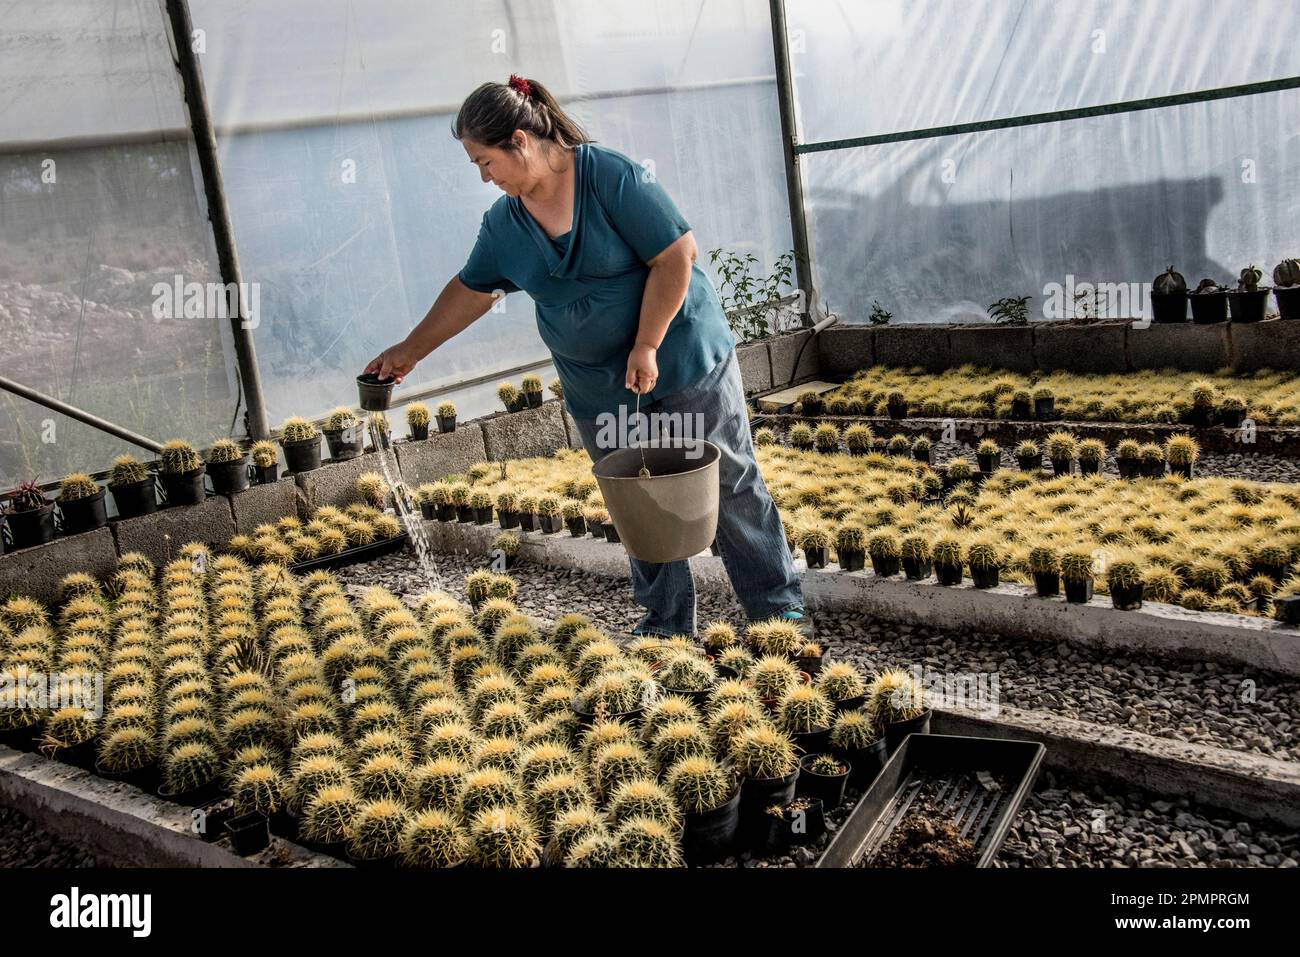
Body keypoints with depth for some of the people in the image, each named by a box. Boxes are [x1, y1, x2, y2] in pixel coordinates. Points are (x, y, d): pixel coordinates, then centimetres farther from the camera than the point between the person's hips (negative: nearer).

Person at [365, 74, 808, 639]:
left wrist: (646, 347, -19)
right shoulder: (503, 222, 2)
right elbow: (470, 291, 15)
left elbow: (676, 256, -17)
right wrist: (409, 351, 18)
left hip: (682, 357, -5)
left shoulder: (612, 177, -16)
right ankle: (665, 622, 22)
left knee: (731, 485, 3)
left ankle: (778, 606, 15)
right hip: (598, 390, 5)